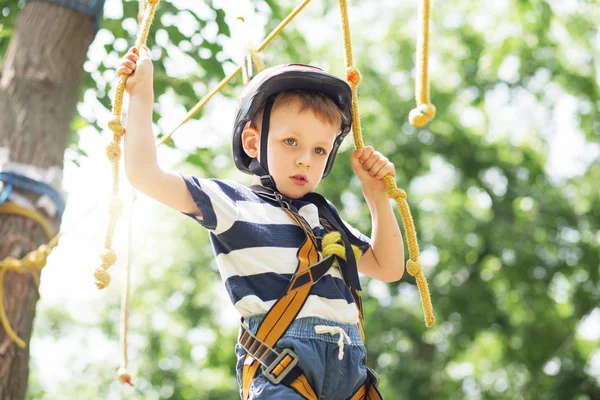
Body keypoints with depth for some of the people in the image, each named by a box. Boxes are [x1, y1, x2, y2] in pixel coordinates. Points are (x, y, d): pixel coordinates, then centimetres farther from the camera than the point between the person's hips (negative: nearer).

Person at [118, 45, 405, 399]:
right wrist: (141, 93, 7)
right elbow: (144, 174, -1)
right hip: (282, 367, -6)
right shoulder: (234, 203, 8)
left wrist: (377, 195, 23)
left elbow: (389, 268, 30)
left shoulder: (324, 214, 26)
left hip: (349, 369, 6)